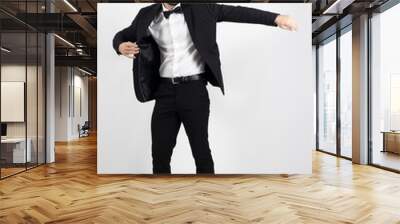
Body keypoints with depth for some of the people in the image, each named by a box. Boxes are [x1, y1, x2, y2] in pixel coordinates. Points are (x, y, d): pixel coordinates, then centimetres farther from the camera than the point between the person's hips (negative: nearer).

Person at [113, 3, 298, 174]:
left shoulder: (199, 8, 2)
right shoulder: (148, 15, 10)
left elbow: (237, 12, 0)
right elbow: (122, 35, 20)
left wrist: (275, 18, -8)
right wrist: (121, 46, -4)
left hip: (194, 89, -2)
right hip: (165, 91, 3)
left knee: (201, 150, 5)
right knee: (160, 153, 6)